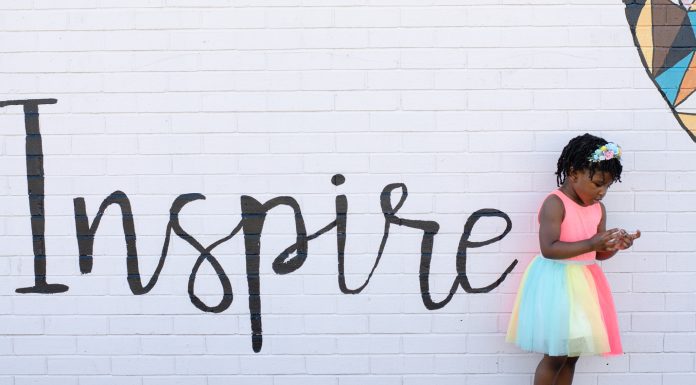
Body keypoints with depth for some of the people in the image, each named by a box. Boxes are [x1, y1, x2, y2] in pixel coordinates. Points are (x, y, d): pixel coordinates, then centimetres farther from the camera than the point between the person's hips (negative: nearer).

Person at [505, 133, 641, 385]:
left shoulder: (599, 209, 7)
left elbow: (598, 254, 12)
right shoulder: (555, 203, -16)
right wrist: (591, 243, -29)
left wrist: (615, 246, -9)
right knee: (556, 357, -4)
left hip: (582, 282, 8)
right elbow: (548, 249, -25)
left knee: (572, 355, 11)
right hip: (556, 281, -8)